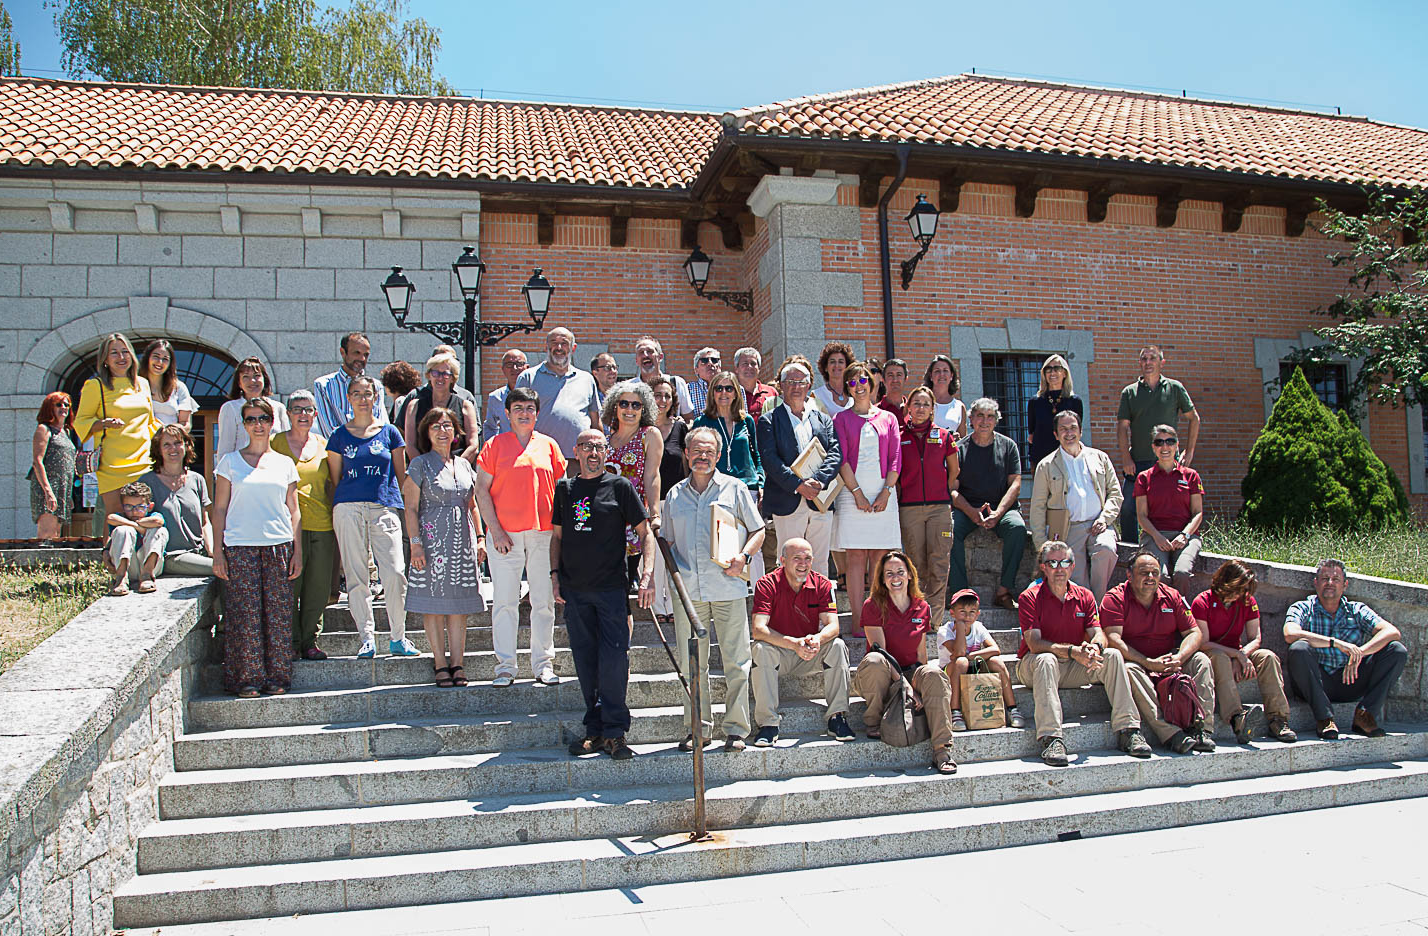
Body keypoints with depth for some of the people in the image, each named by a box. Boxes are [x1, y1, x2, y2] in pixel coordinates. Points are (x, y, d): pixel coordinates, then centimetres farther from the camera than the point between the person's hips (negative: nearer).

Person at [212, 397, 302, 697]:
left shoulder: (285, 464, 12)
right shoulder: (230, 461, 7)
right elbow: (219, 509, 5)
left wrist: (297, 550, 5)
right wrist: (217, 551, -2)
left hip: (279, 546, 2)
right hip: (240, 546, -2)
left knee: (278, 613, 1)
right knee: (245, 614, -3)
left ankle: (276, 677, 9)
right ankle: (247, 678, 5)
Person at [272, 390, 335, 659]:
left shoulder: (323, 444, 14)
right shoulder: (276, 443, 5)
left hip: (322, 525, 3)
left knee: (318, 587, 5)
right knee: (289, 586, -4)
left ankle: (310, 640, 16)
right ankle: (291, 642, 7)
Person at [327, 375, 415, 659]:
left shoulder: (389, 432, 11)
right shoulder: (339, 436, 12)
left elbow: (401, 475, 14)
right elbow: (334, 478, 14)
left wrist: (403, 506, 9)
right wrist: (337, 511, 7)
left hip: (385, 507, -1)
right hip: (348, 508, 1)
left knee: (395, 574, -10)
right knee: (356, 577, 0)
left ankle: (398, 639, 2)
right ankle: (367, 639, 8)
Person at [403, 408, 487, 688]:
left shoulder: (464, 465, 14)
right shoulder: (420, 464, 1)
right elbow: (411, 507, -3)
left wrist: (480, 538, 10)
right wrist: (415, 543, -12)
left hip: (462, 540, 4)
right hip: (432, 539, -4)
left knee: (459, 603, 3)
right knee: (434, 604, -2)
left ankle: (457, 663, 8)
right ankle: (440, 664, 5)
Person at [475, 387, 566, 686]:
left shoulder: (548, 445, 11)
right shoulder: (494, 445, 4)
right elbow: (482, 490, 0)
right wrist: (495, 529, -7)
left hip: (543, 532, 2)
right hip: (505, 534, -2)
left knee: (544, 600, 5)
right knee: (505, 600, 1)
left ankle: (543, 663, 14)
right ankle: (505, 665, 9)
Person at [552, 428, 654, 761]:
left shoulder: (620, 486, 1)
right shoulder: (564, 488, 12)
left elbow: (645, 533, 1)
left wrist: (648, 576, -10)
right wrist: (554, 575, 8)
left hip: (611, 587, -4)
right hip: (574, 589, 4)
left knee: (613, 660, -7)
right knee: (585, 662, 8)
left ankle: (615, 732, 2)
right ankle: (596, 730, 17)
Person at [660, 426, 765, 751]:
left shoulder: (734, 488, 7)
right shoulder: (675, 495, 14)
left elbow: (758, 531, 9)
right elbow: (667, 541, 21)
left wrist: (743, 557, -9)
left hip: (728, 589, -2)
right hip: (687, 591, 2)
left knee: (736, 661, 0)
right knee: (692, 663, 6)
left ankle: (736, 728, 8)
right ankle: (698, 726, 17)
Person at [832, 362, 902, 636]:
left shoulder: (888, 419, 12)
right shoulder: (841, 419, 7)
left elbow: (896, 459, 7)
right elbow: (841, 458, -1)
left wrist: (886, 492, -6)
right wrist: (857, 492, -10)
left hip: (883, 492, 2)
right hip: (852, 491, -2)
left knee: (880, 556, 0)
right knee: (856, 555, -5)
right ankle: (858, 621, -4)